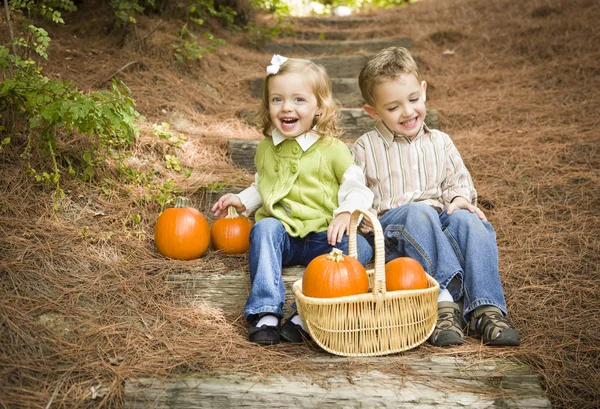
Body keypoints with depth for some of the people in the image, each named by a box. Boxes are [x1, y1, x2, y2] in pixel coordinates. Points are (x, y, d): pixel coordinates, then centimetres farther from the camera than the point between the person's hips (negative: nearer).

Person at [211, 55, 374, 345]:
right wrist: (242, 201, 9)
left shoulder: (332, 149, 0)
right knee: (264, 228, -31)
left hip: (322, 237, -2)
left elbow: (357, 188, -2)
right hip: (280, 234, 2)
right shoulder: (266, 149, 14)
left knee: (359, 246, -29)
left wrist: (346, 212, -22)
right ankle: (266, 311, -34)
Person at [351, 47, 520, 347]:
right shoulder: (365, 148, 8)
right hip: (391, 226, -3)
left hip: (439, 224, 3)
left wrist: (459, 198, -5)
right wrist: (365, 218, -14)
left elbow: (458, 179, 19)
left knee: (467, 219, -30)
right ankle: (446, 298, -44)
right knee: (419, 213, -37)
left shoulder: (440, 142, 19)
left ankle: (486, 309, -36)